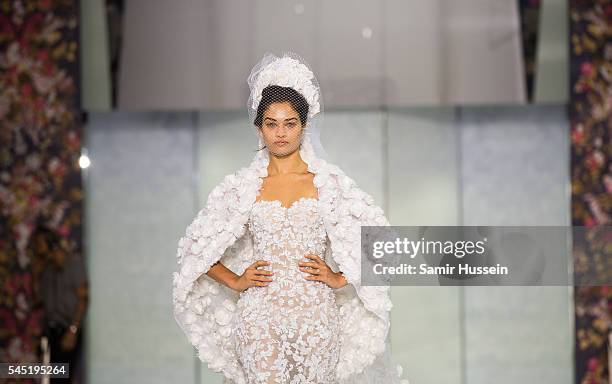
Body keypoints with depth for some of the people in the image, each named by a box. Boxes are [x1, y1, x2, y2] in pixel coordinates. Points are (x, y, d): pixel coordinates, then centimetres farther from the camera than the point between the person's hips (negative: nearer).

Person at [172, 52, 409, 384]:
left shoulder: (328, 181, 3)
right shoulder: (241, 185, 4)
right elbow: (196, 248, 10)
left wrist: (339, 278, -3)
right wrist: (235, 281, 0)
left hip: (315, 313, 0)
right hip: (259, 316, 0)